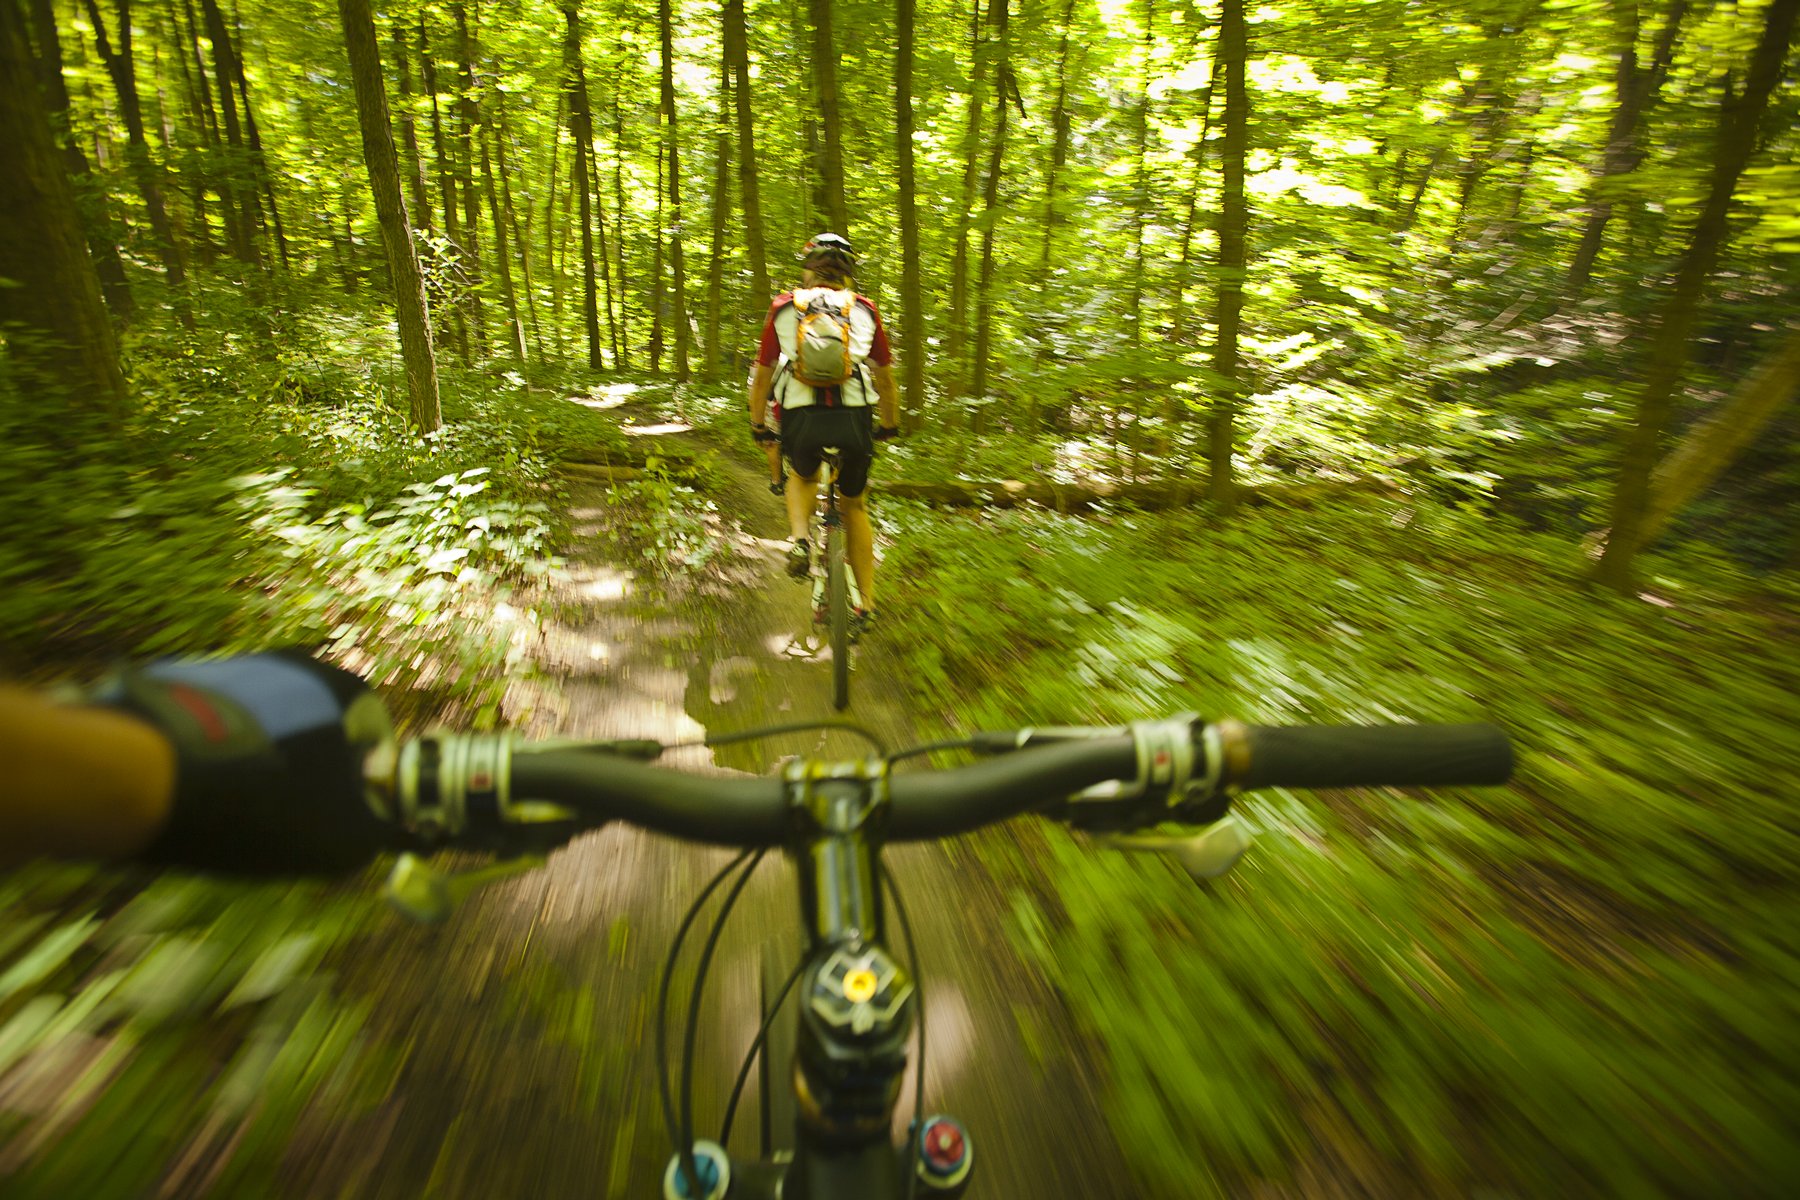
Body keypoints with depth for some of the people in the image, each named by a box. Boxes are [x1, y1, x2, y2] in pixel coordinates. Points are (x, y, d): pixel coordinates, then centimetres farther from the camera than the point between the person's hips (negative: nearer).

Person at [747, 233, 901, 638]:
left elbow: (762, 374, 19)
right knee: (854, 506, 21)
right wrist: (890, 424, 37)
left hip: (801, 417, 0)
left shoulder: (784, 307, 16)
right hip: (853, 416, 1)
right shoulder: (864, 310, 17)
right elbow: (885, 375, 23)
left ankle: (800, 539, 6)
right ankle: (866, 604, 21)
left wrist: (757, 425, 31)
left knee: (802, 476, 34)